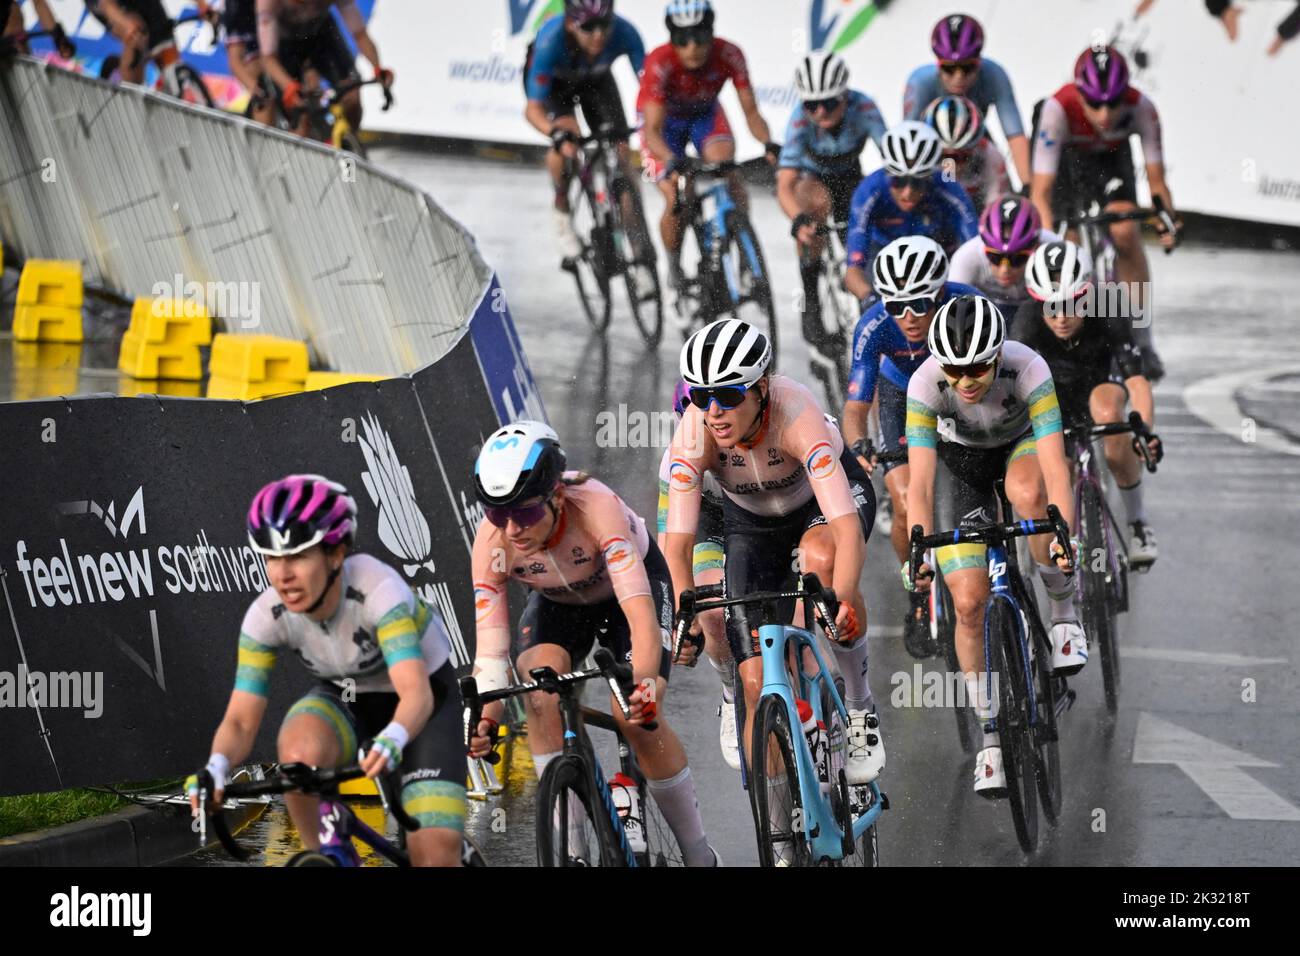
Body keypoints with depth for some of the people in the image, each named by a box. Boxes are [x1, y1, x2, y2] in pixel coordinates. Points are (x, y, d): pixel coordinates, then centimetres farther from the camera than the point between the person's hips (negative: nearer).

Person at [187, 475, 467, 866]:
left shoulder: (377, 588, -34)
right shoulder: (266, 616, -23)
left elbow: (416, 692, -45)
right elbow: (240, 721, -24)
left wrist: (392, 739, -67)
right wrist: (216, 767, -47)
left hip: (425, 697, -2)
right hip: (345, 698, 3)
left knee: (437, 854, -21)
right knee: (300, 753, -35)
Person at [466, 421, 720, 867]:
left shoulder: (595, 508, -40)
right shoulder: (492, 543, -30)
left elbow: (640, 612, -47)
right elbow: (490, 652, -29)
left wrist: (644, 685, -64)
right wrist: (484, 719, -47)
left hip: (635, 580, -3)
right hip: (558, 602, 3)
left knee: (635, 716, -22)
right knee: (538, 686, -27)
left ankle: (698, 853, -2)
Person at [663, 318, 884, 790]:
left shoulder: (797, 415, -39)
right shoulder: (693, 435, -32)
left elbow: (847, 528, -48)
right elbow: (677, 542, -35)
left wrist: (842, 601, -63)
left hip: (830, 495, -3)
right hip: (752, 523, 3)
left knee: (818, 558, -38)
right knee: (759, 684, -10)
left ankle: (860, 703, -17)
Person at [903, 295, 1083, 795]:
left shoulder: (1028, 370, -35)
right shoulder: (925, 384, -32)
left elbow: (1055, 467, -40)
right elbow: (920, 482, -33)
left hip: (1022, 446, -1)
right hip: (962, 461, 1)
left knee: (1027, 491, -39)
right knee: (969, 603, -9)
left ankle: (1064, 609, -16)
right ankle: (991, 734, 8)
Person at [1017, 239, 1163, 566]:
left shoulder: (1106, 316, -33)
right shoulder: (1030, 320, -31)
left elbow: (1137, 382, -39)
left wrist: (1146, 430, -56)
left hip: (1100, 382, -1)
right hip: (1056, 392, 1)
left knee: (1107, 410, -38)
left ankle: (1136, 517, -22)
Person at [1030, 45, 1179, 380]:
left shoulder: (1140, 108, -35)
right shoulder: (1058, 109, -40)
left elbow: (1156, 179, -29)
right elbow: (1041, 191, -41)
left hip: (1111, 156, 1)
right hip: (1064, 154, -1)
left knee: (1125, 231, -22)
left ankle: (1141, 338, -12)